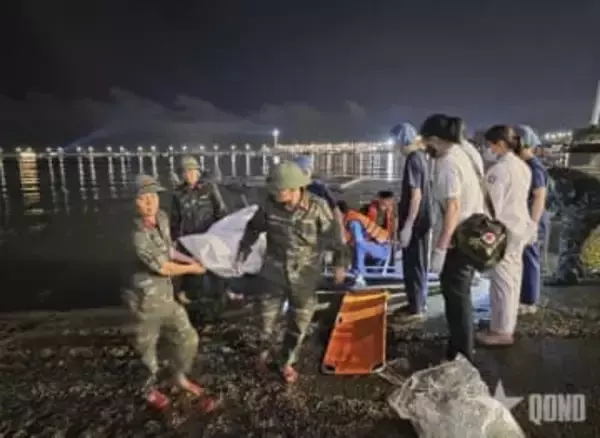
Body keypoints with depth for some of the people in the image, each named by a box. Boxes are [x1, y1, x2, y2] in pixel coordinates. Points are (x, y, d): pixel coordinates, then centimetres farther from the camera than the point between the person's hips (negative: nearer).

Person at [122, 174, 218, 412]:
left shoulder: (162, 218, -3)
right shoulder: (139, 236, -28)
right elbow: (164, 268, -21)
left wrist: (190, 259, 12)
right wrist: (192, 269, -6)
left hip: (166, 295, 7)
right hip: (146, 299, -7)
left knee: (187, 337, 15)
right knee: (147, 348, 15)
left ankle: (180, 377, 42)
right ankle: (148, 388, 43)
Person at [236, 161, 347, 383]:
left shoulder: (317, 206, -18)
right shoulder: (270, 205, -13)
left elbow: (335, 234, -6)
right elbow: (254, 226, 6)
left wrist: (339, 263, -6)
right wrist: (244, 247, 1)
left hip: (304, 276, -1)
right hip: (274, 273, 1)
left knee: (298, 322, 12)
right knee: (266, 316, 14)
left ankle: (286, 362, 36)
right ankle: (265, 351, 45)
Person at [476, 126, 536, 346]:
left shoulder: (498, 169, -17)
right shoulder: (523, 167, 12)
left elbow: (493, 206, -18)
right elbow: (516, 199, 14)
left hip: (503, 231, -10)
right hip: (519, 227, 10)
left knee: (502, 281, -1)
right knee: (512, 279, 16)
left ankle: (501, 331, 10)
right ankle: (507, 327, 29)